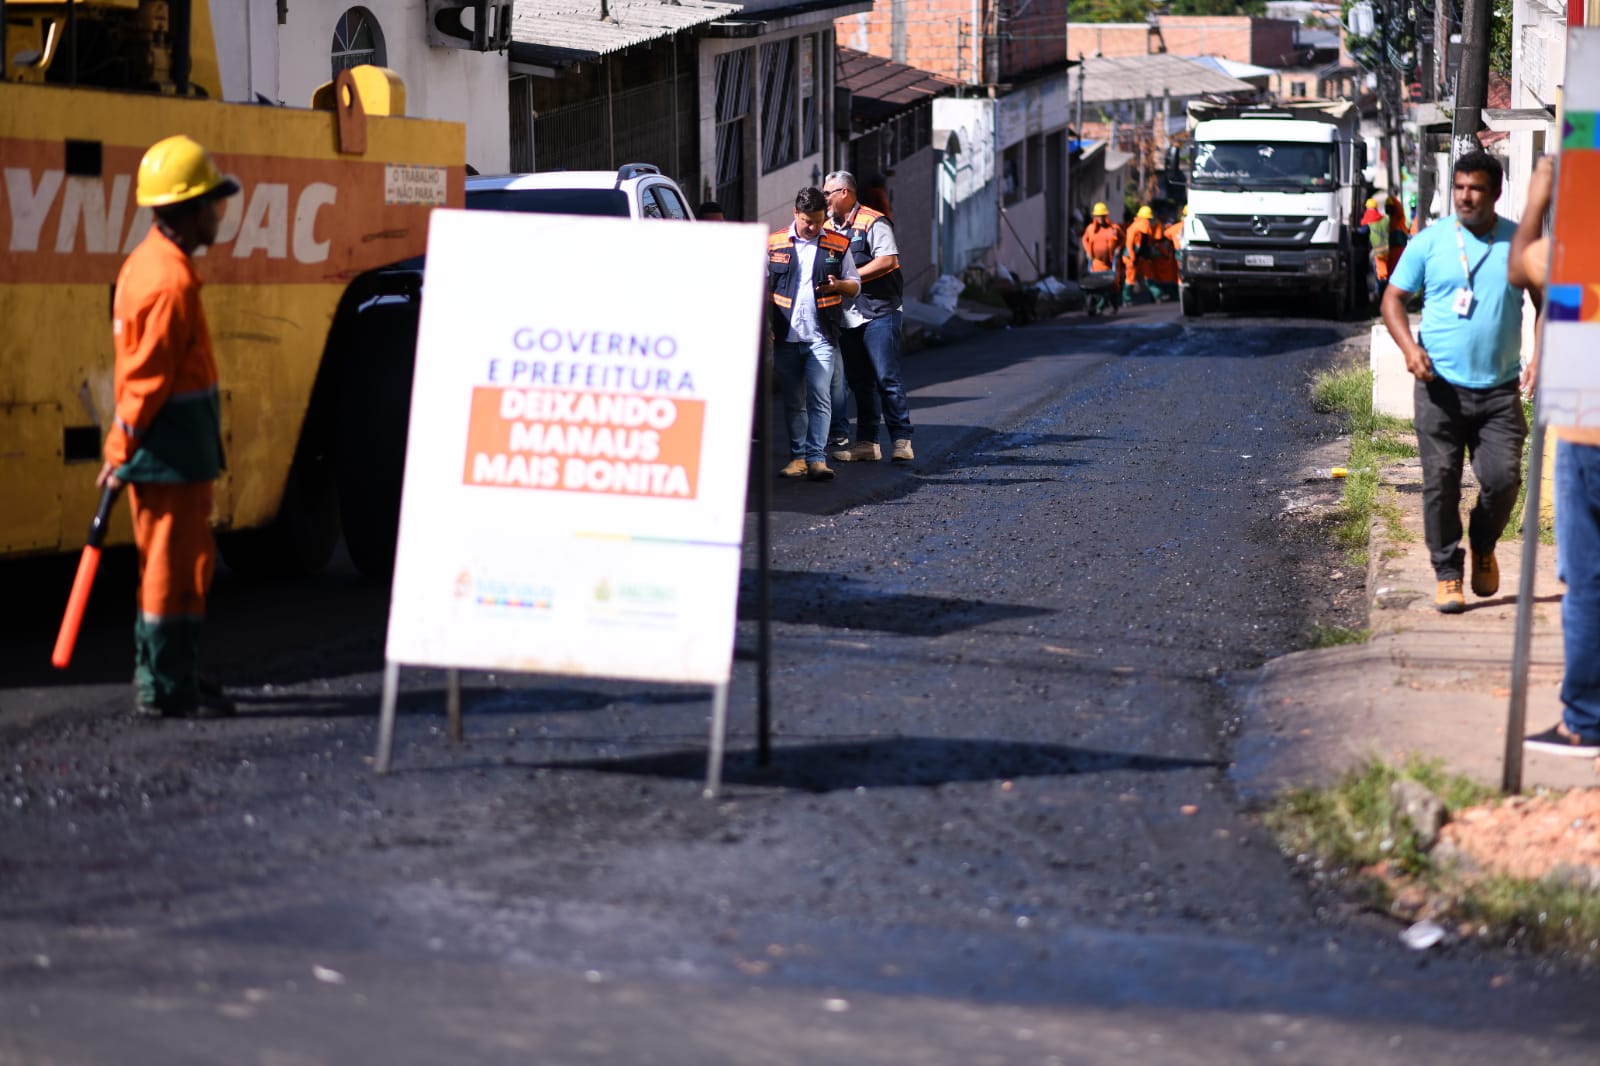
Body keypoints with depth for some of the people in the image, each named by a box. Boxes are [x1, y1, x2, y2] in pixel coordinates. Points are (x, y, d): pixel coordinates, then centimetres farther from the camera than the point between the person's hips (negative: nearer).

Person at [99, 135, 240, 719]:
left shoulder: (148, 260, 13)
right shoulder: (171, 281, -19)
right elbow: (147, 376, -19)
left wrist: (125, 448, 19)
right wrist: (123, 450, -15)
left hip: (161, 448, 10)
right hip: (173, 448, -10)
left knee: (164, 560, 17)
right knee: (179, 562, -5)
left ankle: (157, 675, 26)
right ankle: (166, 688, -1)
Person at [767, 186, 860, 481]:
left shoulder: (837, 245, 6)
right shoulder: (774, 244, 6)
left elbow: (855, 285, 11)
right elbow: (762, 287, 10)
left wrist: (839, 285, -12)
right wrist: (764, 327, -1)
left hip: (821, 337, -1)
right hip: (786, 336, 1)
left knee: (819, 398, -9)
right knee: (793, 401, 6)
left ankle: (816, 457, -10)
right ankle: (798, 457, 13)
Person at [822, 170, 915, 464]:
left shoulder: (873, 222, -7)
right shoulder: (827, 225, 15)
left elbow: (887, 260, -16)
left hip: (878, 311, -7)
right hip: (847, 315, 7)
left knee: (887, 378, -9)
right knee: (860, 381, 9)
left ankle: (902, 440, -6)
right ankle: (866, 443, 12)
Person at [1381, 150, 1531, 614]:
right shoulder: (1429, 242, 2)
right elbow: (1393, 298, 7)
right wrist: (1409, 346, -11)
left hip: (1500, 389, 1)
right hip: (1441, 387, 0)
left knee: (1503, 477, -7)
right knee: (1441, 483, -1)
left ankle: (1483, 547, 22)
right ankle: (1447, 572, 11)